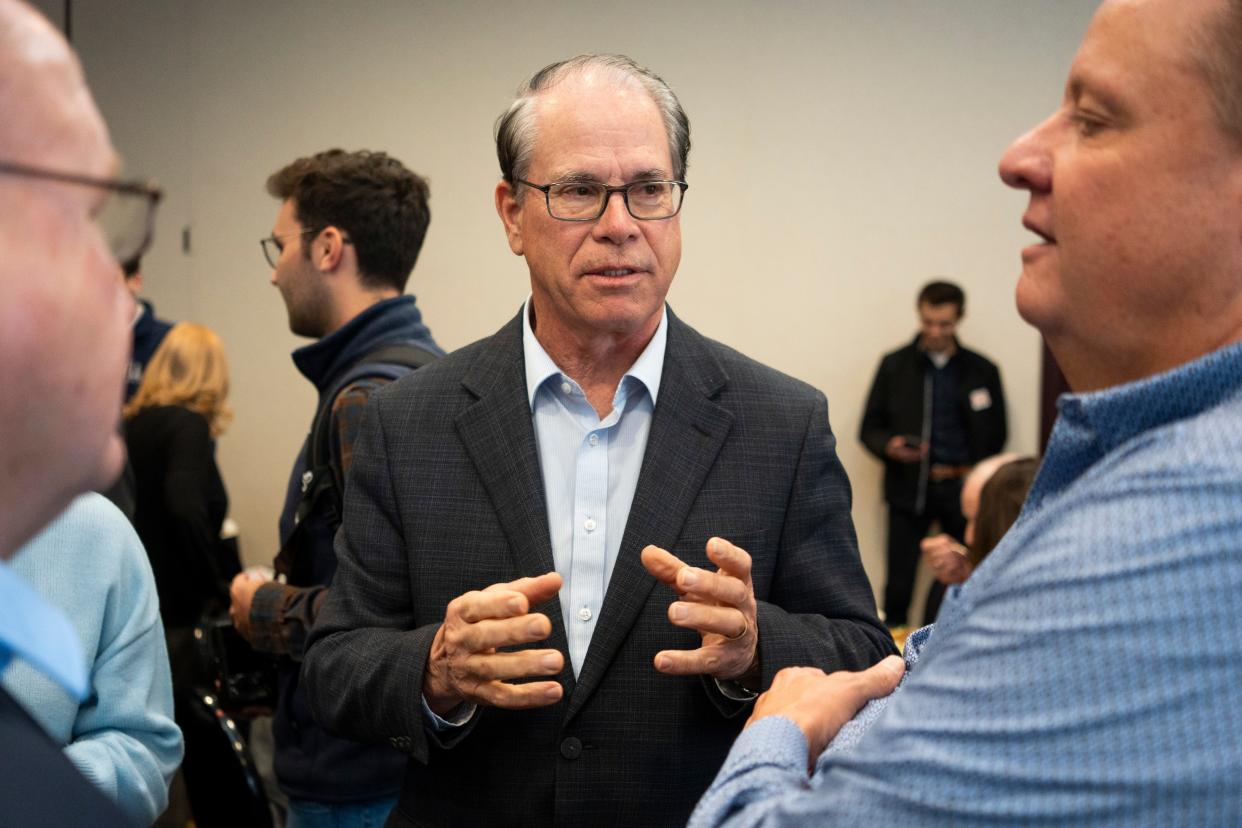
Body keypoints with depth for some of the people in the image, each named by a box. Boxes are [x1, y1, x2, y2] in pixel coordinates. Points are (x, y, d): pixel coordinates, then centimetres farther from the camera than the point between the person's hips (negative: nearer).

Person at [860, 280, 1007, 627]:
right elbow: (869, 429, 9)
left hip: (961, 489, 0)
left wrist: (971, 471, -1)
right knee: (899, 584, -2)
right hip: (908, 489, 0)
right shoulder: (895, 365, 8)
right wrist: (889, 446, -11)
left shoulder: (982, 371, 8)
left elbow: (996, 434, 13)